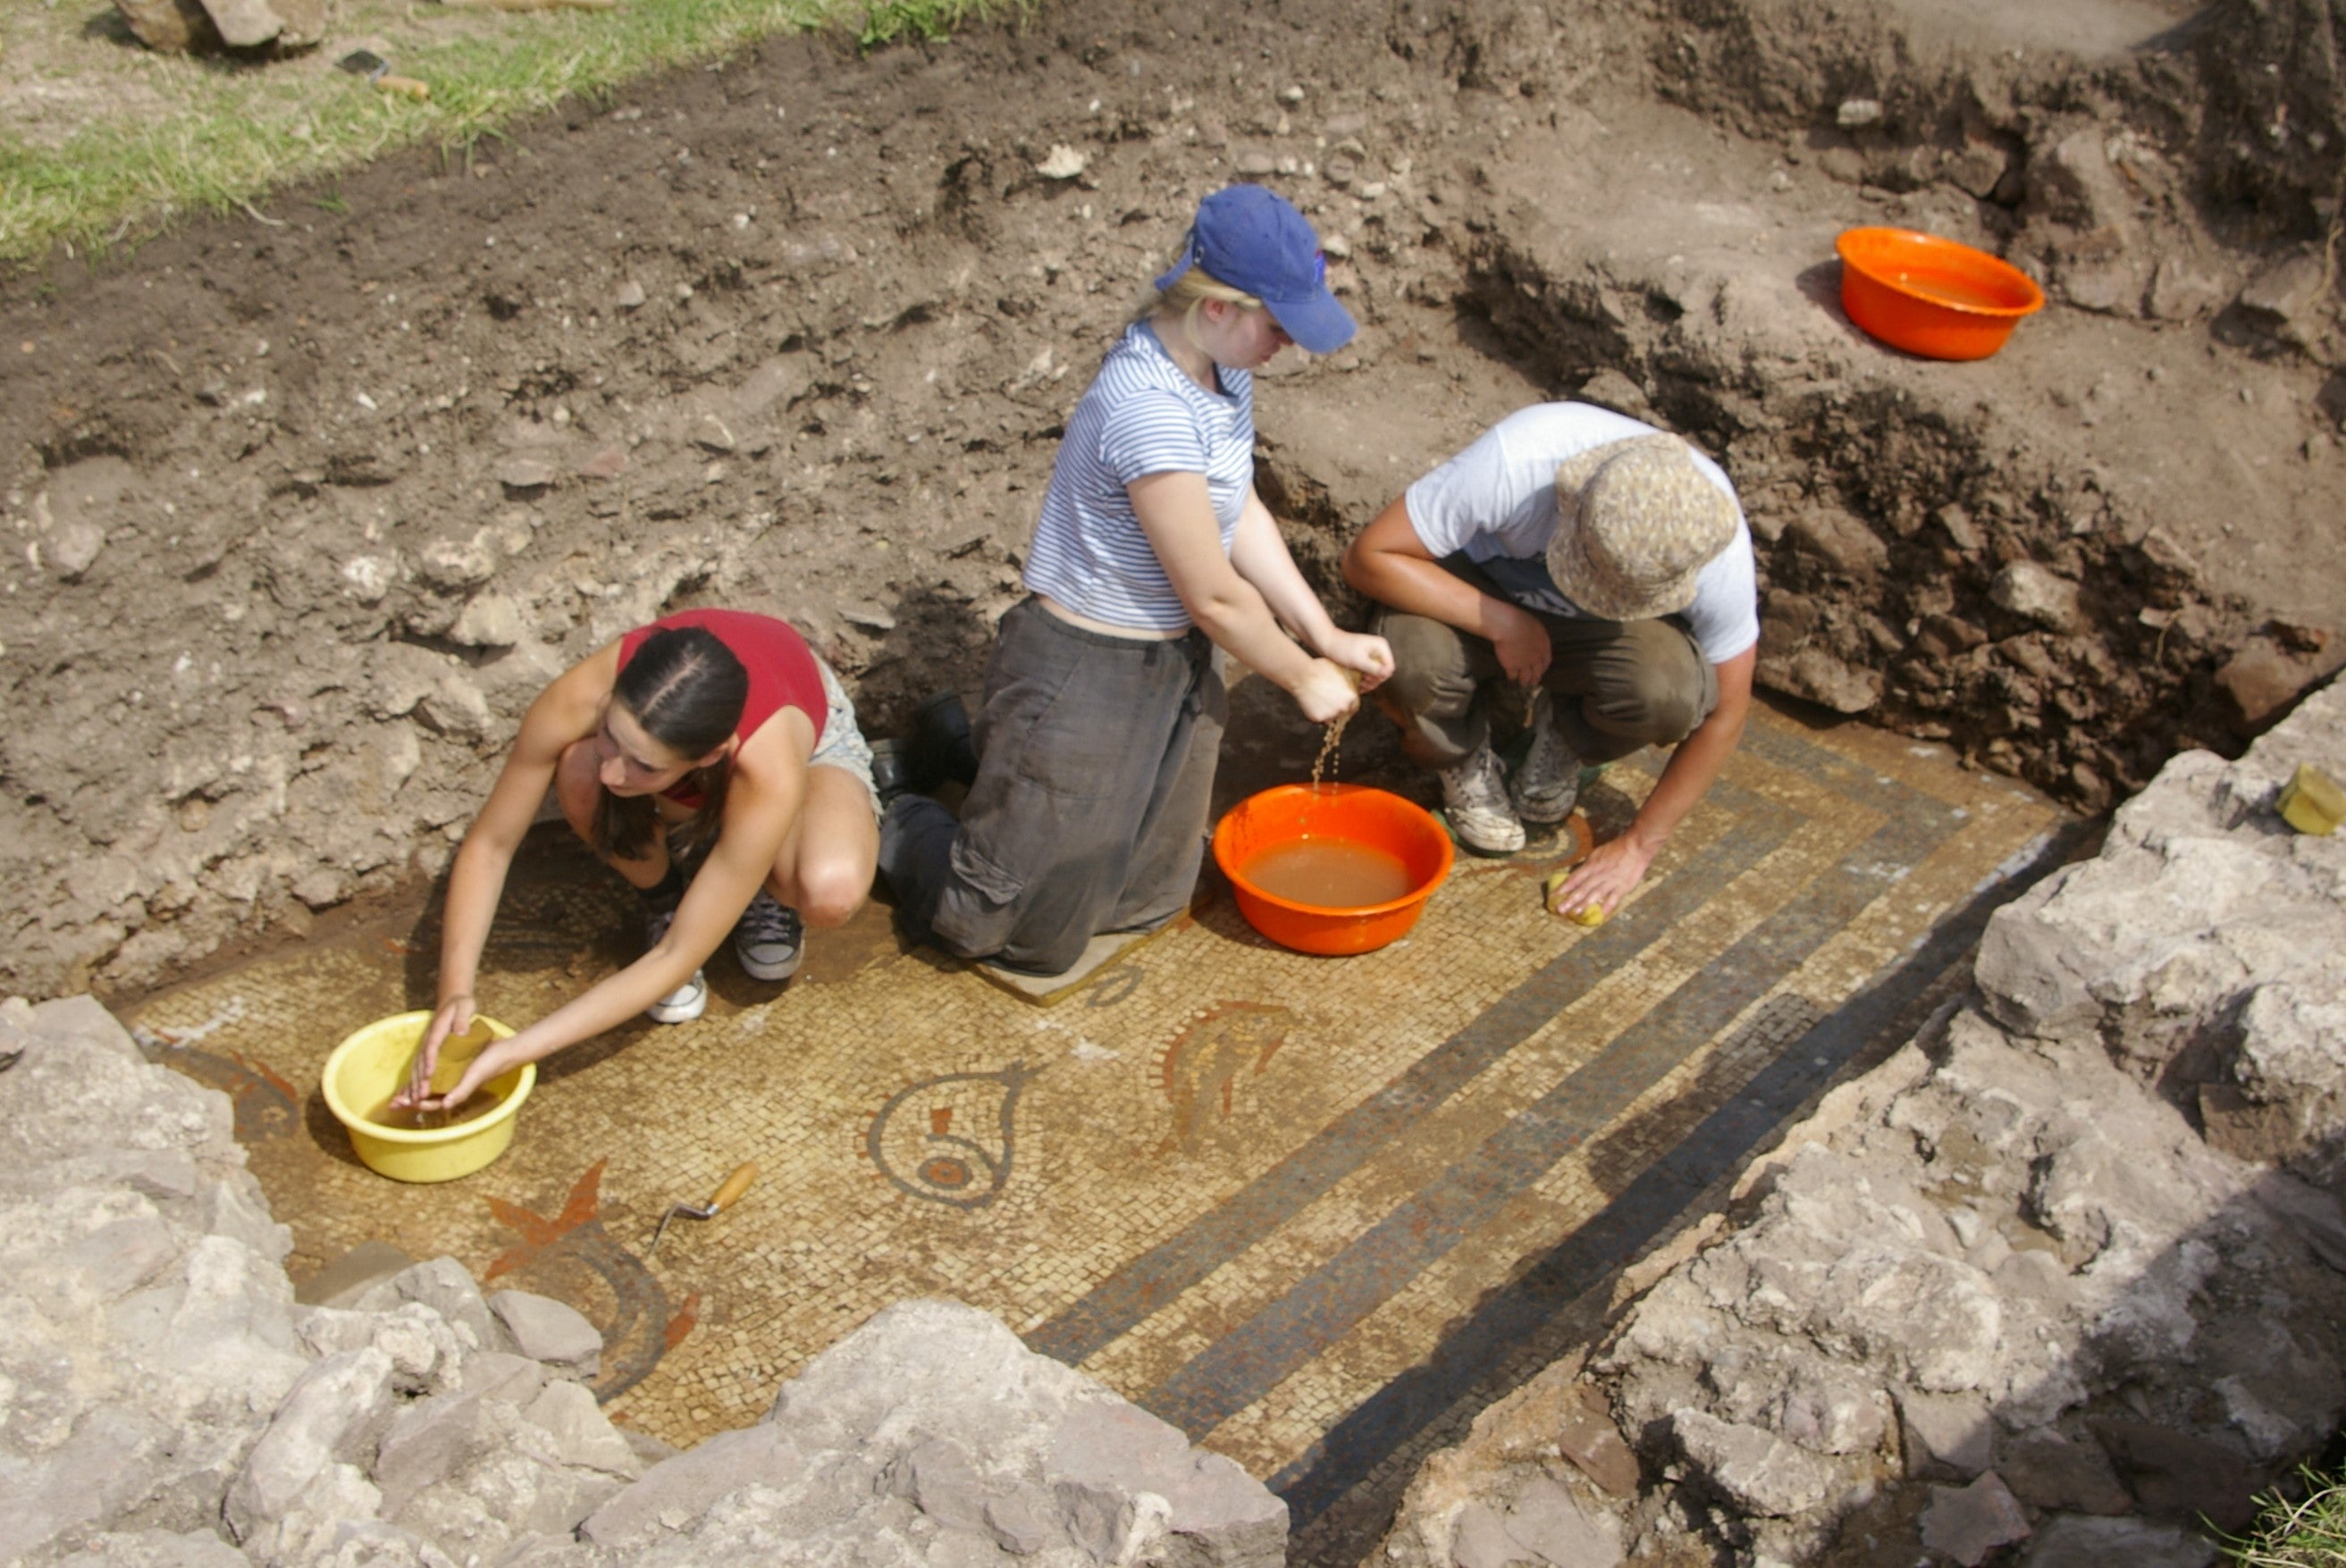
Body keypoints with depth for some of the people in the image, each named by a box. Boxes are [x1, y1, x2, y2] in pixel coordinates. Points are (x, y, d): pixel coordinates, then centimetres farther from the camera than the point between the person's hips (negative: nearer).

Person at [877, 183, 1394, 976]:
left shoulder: (1220, 365, -2)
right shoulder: (1152, 412, -30)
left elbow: (1242, 512, 7)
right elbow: (1215, 596, -22)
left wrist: (1326, 636, 2)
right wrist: (1303, 678, -7)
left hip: (1172, 667, 9)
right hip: (1085, 677, -9)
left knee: (1148, 901, 24)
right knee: (1022, 929, 4)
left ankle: (968, 749, 36)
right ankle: (889, 814, 29)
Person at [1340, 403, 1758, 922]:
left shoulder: (1715, 546, -29)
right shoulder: (1516, 461, -37)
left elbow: (1725, 710, -15)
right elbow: (1369, 557, -29)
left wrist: (1639, 845, -13)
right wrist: (1504, 623, -34)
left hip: (1600, 636, 1)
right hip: (1486, 599, -1)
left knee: (1668, 690, -34)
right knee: (1410, 660, -35)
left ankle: (1565, 740, 2)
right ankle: (1465, 761, 0)